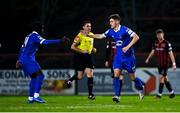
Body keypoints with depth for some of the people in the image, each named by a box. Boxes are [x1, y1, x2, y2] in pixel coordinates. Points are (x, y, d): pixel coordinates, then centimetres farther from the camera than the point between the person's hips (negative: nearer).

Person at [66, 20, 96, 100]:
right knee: (80, 77, 2)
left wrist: (93, 49, 4)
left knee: (90, 75, -7)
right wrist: (82, 51, -19)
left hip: (89, 56, 5)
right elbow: (72, 47, -11)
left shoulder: (91, 35, 7)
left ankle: (90, 94, -4)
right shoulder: (80, 36, -11)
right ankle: (70, 80, 36)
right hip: (80, 57, -4)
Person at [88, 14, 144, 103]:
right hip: (118, 56, 5)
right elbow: (100, 36, 15)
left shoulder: (124, 30, -17)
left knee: (132, 77, 3)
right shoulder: (111, 31, 3)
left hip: (128, 56, -5)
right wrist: (88, 35, 8)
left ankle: (140, 88, 33)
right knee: (116, 74, -12)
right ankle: (117, 96, -12)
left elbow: (136, 37, -20)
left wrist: (128, 47, -27)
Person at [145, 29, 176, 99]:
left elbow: (171, 54, -13)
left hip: (165, 63, -7)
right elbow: (153, 51, 9)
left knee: (161, 77, -12)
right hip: (159, 64, 7)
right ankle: (171, 93, 22)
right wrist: (148, 58, -4)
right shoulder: (156, 43, 8)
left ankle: (159, 94, -9)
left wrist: (174, 64, -17)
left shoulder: (167, 43, -11)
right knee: (165, 78, 11)